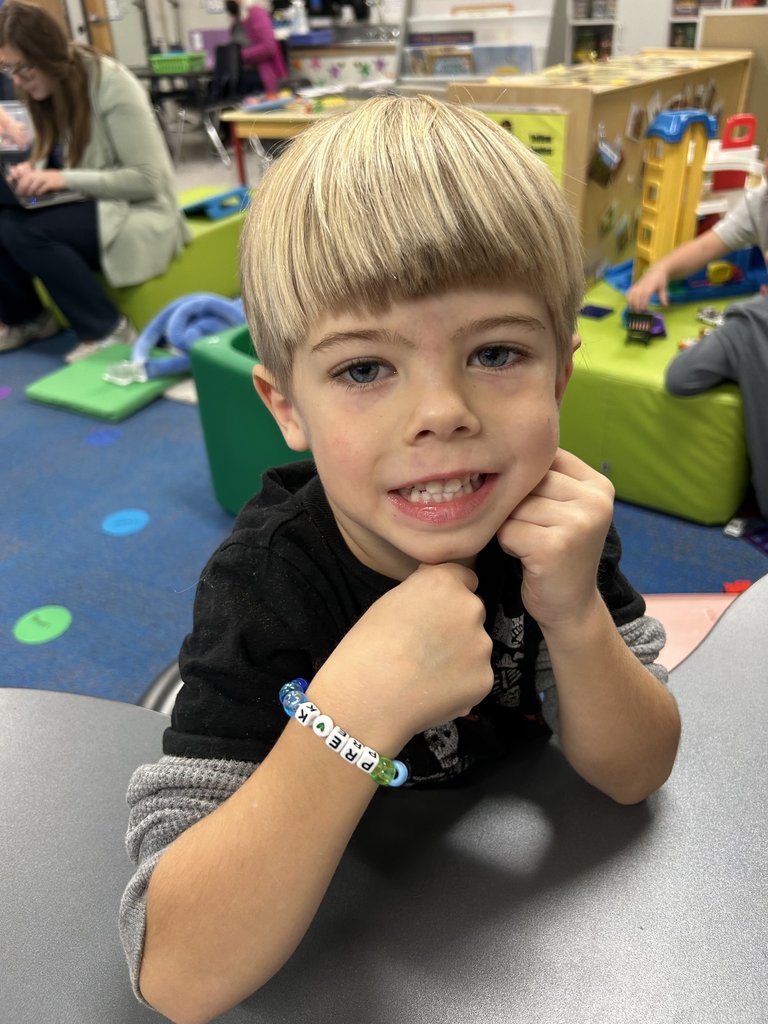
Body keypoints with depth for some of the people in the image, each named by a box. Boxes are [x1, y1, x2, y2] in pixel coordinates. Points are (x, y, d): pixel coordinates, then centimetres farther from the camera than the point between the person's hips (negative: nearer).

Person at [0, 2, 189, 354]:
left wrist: (65, 179, -24)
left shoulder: (111, 84, -16)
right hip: (88, 205, 8)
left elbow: (147, 179, -20)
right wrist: (33, 171, -9)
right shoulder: (46, 89, 6)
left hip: (135, 213, -8)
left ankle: (108, 330, -14)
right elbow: (59, 161, 15)